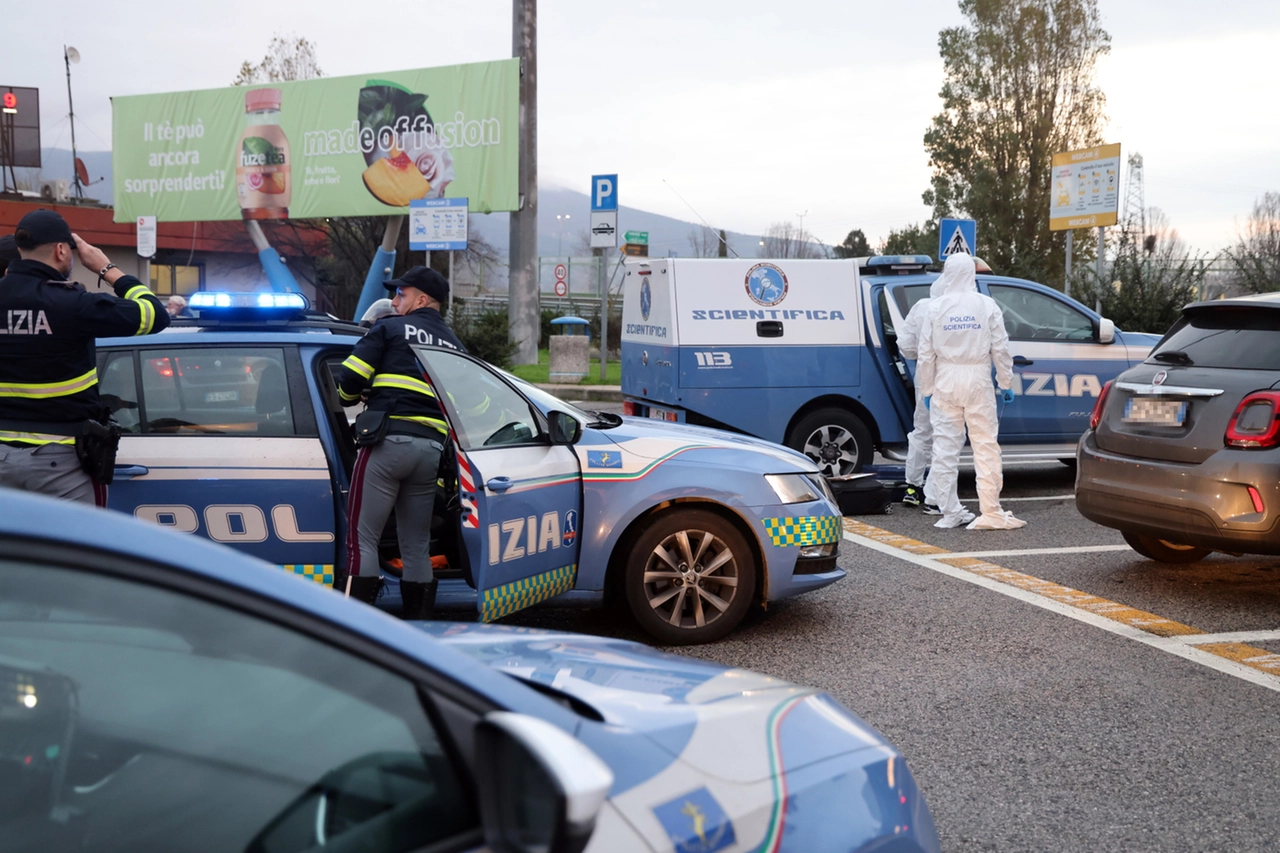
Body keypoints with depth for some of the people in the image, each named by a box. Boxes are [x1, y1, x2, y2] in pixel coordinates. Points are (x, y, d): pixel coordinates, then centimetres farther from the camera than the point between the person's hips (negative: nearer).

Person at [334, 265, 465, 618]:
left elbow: (349, 380, 0)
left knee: (362, 537, -4)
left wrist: (346, 400, 20)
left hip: (389, 440, -5)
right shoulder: (455, 345, 22)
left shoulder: (389, 329, 5)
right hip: (432, 448, 6)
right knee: (417, 546, 13)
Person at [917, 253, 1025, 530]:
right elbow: (1000, 349, -1)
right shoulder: (986, 305, -2)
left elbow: (926, 353, 1)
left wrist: (927, 389, 9)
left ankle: (951, 512, 7)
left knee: (945, 448, 5)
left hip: (946, 382, 1)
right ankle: (990, 512, -1)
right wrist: (1006, 383, 8)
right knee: (986, 446, 1)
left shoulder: (936, 307, -1)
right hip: (978, 382, -1)